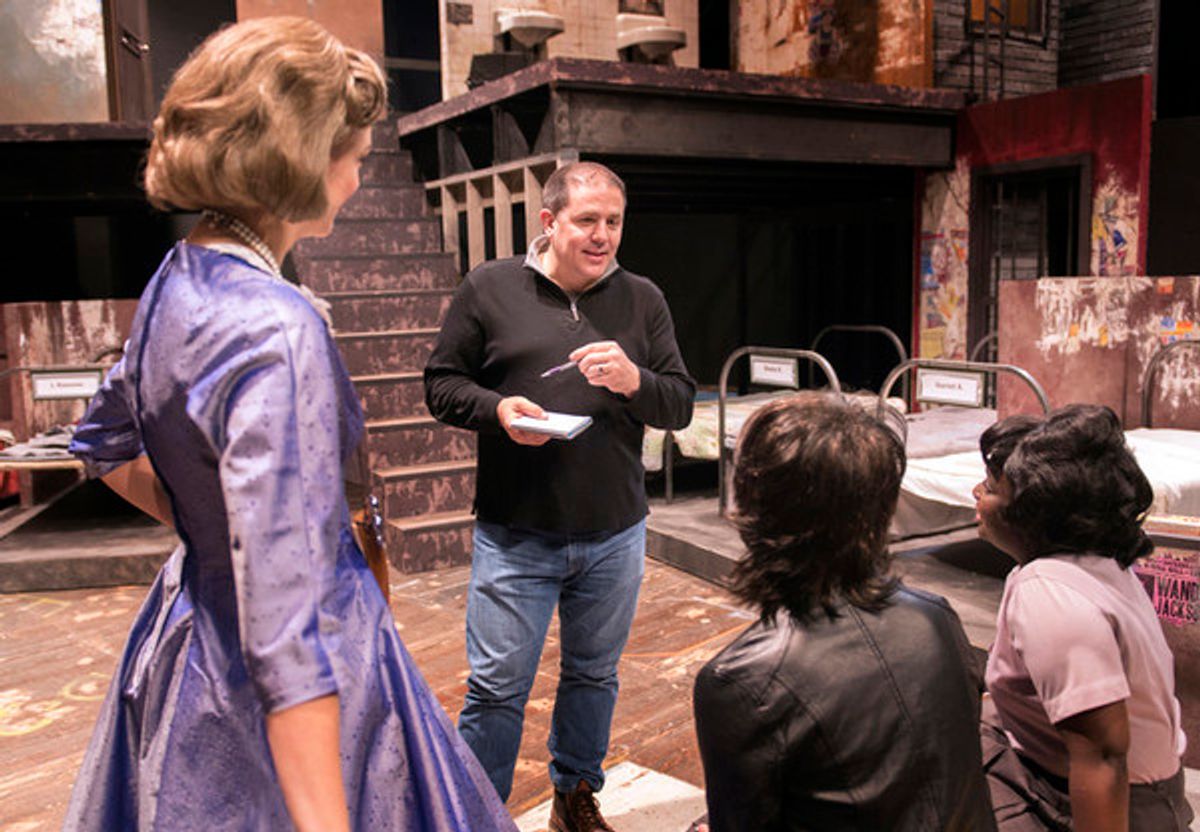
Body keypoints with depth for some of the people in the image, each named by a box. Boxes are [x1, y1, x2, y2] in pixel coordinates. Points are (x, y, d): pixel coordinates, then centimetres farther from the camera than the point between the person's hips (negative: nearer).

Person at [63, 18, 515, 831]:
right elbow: (288, 630, -31)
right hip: (274, 702, -9)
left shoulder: (178, 281, 1)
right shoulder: (276, 329, -28)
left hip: (187, 630, 9)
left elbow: (106, 445, 18)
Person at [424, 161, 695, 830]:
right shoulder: (489, 288, -1)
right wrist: (496, 408, -17)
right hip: (514, 538, -2)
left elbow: (681, 404, 3)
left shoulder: (643, 300, 5)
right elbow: (442, 383, 2)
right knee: (498, 689, 4)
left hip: (614, 537, 3)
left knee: (595, 676, 19)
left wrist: (634, 381, -18)